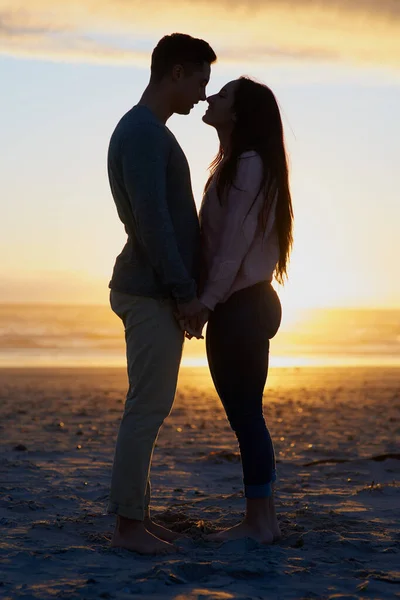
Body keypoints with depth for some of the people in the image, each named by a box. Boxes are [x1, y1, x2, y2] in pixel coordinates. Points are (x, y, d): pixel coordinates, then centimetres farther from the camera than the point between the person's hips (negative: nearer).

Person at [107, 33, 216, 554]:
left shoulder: (149, 131, 19)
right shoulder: (142, 131, -13)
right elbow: (152, 219, -21)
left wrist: (185, 288, 18)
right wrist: (184, 290, -19)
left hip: (157, 293, 10)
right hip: (153, 293, -10)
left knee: (151, 407, 11)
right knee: (147, 408, -7)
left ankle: (139, 514, 16)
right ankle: (129, 524, -2)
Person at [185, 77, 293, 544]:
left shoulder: (249, 165, -13)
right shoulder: (235, 166, 16)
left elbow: (234, 243, -19)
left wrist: (207, 302, -19)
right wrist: (206, 302, 10)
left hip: (239, 308, -10)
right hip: (240, 307, 10)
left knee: (245, 414, -4)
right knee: (245, 415, 12)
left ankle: (260, 521, 2)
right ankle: (261, 518, 18)